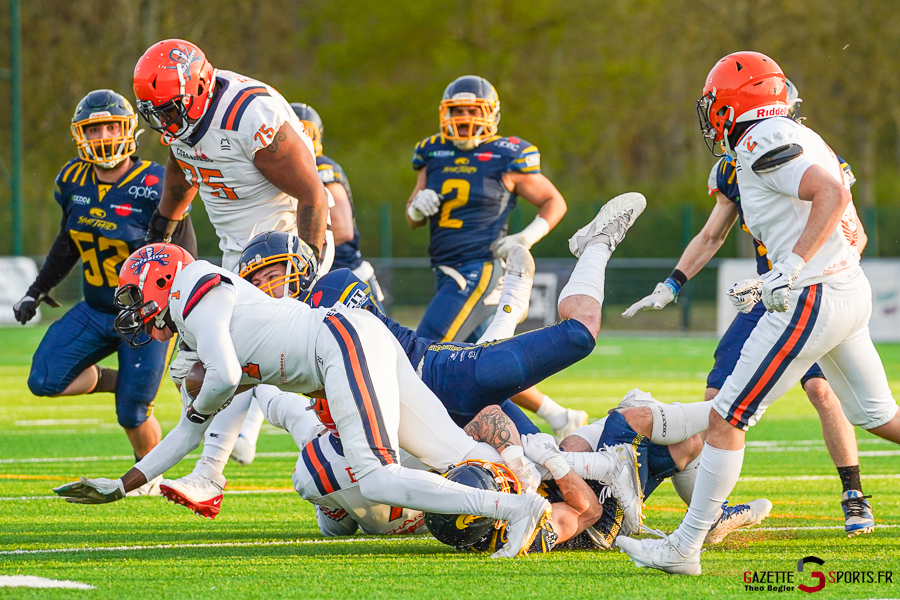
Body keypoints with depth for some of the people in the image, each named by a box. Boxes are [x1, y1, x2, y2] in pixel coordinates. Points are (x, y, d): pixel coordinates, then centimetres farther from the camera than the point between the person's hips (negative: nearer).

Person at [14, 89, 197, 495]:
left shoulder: (154, 188, -19)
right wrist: (37, 292, 17)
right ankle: (115, 380, 17)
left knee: (132, 416, -3)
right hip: (96, 310, 5)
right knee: (45, 381, -10)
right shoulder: (74, 182, -2)